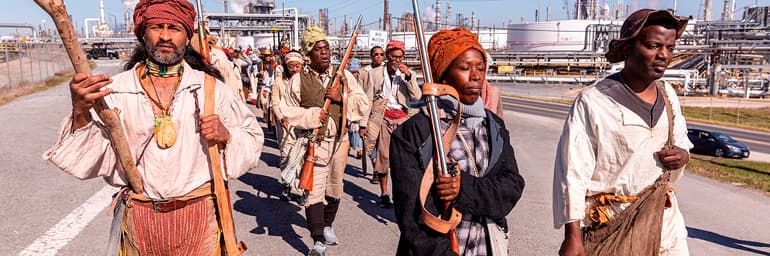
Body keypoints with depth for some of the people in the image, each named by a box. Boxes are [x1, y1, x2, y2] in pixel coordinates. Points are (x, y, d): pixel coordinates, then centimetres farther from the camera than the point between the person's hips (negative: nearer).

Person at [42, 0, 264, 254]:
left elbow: (253, 140, 5)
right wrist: (81, 113, -24)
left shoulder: (210, 87, -2)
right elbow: (89, 162, -8)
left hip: (198, 216, 0)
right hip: (138, 219, 1)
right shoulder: (115, 89, -3)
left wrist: (226, 136, -15)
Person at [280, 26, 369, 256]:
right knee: (314, 190, -10)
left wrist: (342, 97, -14)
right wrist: (312, 115, -15)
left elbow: (363, 104, 2)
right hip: (314, 142, -3)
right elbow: (288, 110, -2)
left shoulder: (344, 76, 4)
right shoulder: (299, 79, -3)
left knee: (334, 188, 17)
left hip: (340, 140, 4)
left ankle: (327, 225, 39)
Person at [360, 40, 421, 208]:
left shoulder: (407, 73, 11)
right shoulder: (375, 73, 6)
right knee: (383, 156, 0)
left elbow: (417, 96, -1)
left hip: (402, 118, 1)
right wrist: (363, 124, 0)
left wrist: (408, 76, -12)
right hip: (383, 117, -1)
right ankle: (384, 194, 11)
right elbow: (368, 100, 4)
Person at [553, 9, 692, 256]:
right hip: (611, 228, -6)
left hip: (666, 220, 6)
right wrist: (573, 236, -18)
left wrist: (682, 154, -4)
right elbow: (573, 172, -16)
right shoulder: (593, 102, -16)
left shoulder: (668, 96, 5)